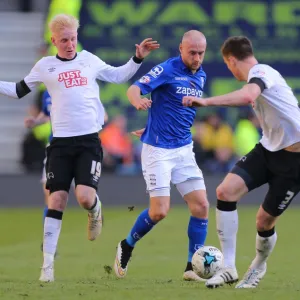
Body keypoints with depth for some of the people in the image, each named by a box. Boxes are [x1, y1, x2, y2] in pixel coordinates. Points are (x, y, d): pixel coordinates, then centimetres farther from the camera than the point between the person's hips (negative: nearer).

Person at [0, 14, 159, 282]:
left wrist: (137, 58, 13)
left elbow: (119, 76, 23)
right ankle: (48, 265, -1)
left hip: (89, 140, 0)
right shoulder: (45, 66, 6)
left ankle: (95, 211, 21)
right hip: (61, 142, 0)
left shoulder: (89, 60, 8)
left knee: (85, 197, -19)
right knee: (56, 201, -5)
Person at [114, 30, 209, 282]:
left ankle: (193, 268, 4)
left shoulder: (201, 76, 9)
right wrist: (139, 101, -46)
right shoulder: (167, 70, -12)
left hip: (184, 148, 6)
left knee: (201, 205, -4)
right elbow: (133, 89, -23)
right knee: (160, 211, -11)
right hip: (158, 149, -6)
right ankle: (127, 246, 16)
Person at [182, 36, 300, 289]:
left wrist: (206, 102, -42)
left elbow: (248, 96, -42)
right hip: (268, 149, 9)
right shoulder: (261, 74, 12)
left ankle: (258, 267, 30)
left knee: (264, 221, -3)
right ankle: (228, 268, -7)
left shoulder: (260, 72, -19)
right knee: (225, 191, -12)